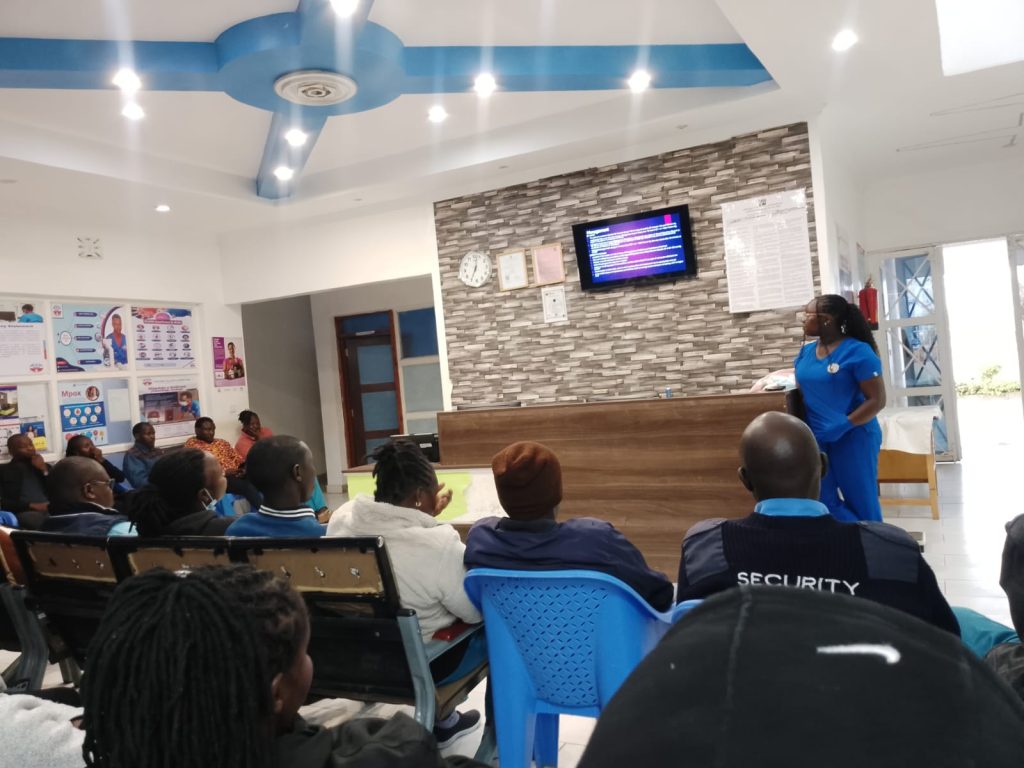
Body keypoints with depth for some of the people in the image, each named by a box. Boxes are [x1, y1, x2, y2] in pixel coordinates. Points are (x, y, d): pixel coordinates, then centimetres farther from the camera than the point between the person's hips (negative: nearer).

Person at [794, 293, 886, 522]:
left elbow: (877, 400, -14)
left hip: (853, 437, -6)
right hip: (816, 439, 6)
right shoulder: (805, 352, 8)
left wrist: (844, 426, -22)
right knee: (823, 500, 7)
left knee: (861, 502, 5)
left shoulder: (858, 351, -12)